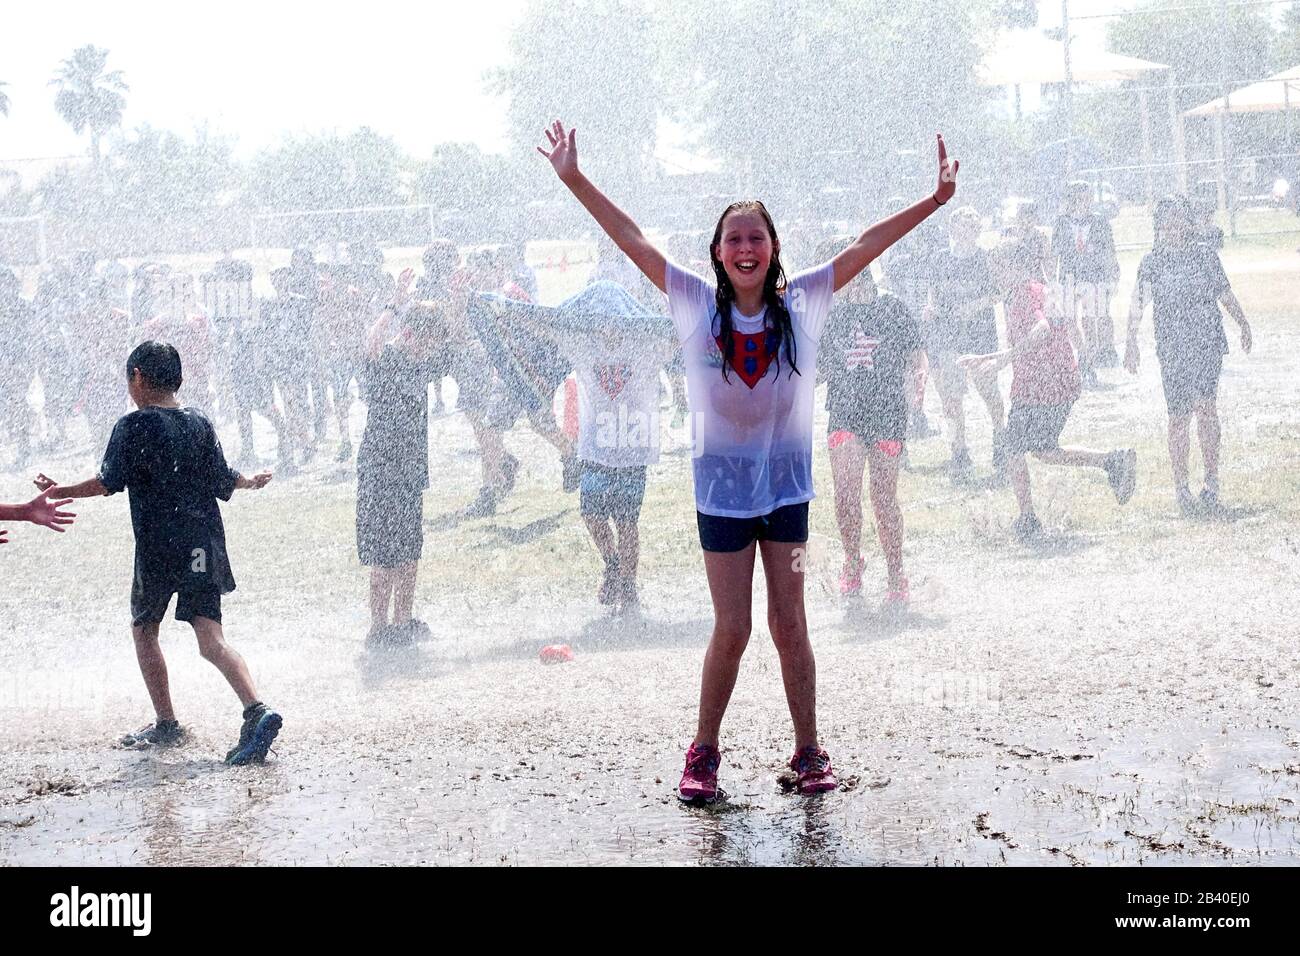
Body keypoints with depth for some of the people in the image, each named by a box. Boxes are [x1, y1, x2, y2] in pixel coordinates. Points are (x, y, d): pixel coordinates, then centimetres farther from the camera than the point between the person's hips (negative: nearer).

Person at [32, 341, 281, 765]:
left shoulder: (134, 426, -6)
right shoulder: (201, 424, 9)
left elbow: (108, 482, -10)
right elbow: (224, 481, 10)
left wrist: (60, 492, 2)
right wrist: (253, 481, 31)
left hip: (158, 547, -4)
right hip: (204, 547, 4)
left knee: (144, 628, 16)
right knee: (211, 638, -3)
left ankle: (166, 723, 16)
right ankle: (257, 710, -24)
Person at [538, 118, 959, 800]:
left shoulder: (802, 303, -3)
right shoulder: (696, 305, -4)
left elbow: (866, 246, -3)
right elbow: (631, 239, -6)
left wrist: (936, 201, -7)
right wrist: (574, 179, -9)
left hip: (786, 483, 1)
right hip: (721, 485, -1)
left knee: (789, 624, 6)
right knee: (731, 629, 0)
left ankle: (808, 752, 16)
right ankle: (703, 753, 16)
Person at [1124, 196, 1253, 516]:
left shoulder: (1205, 255, 7)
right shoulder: (1152, 261, 0)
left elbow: (1225, 293, 21)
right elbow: (1139, 302, -12)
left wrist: (1243, 325, 30)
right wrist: (1131, 340, -26)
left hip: (1209, 345, 1)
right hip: (1173, 350, -1)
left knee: (1206, 409, -12)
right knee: (1180, 418, 1)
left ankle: (1211, 484, -7)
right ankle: (1182, 488, 14)